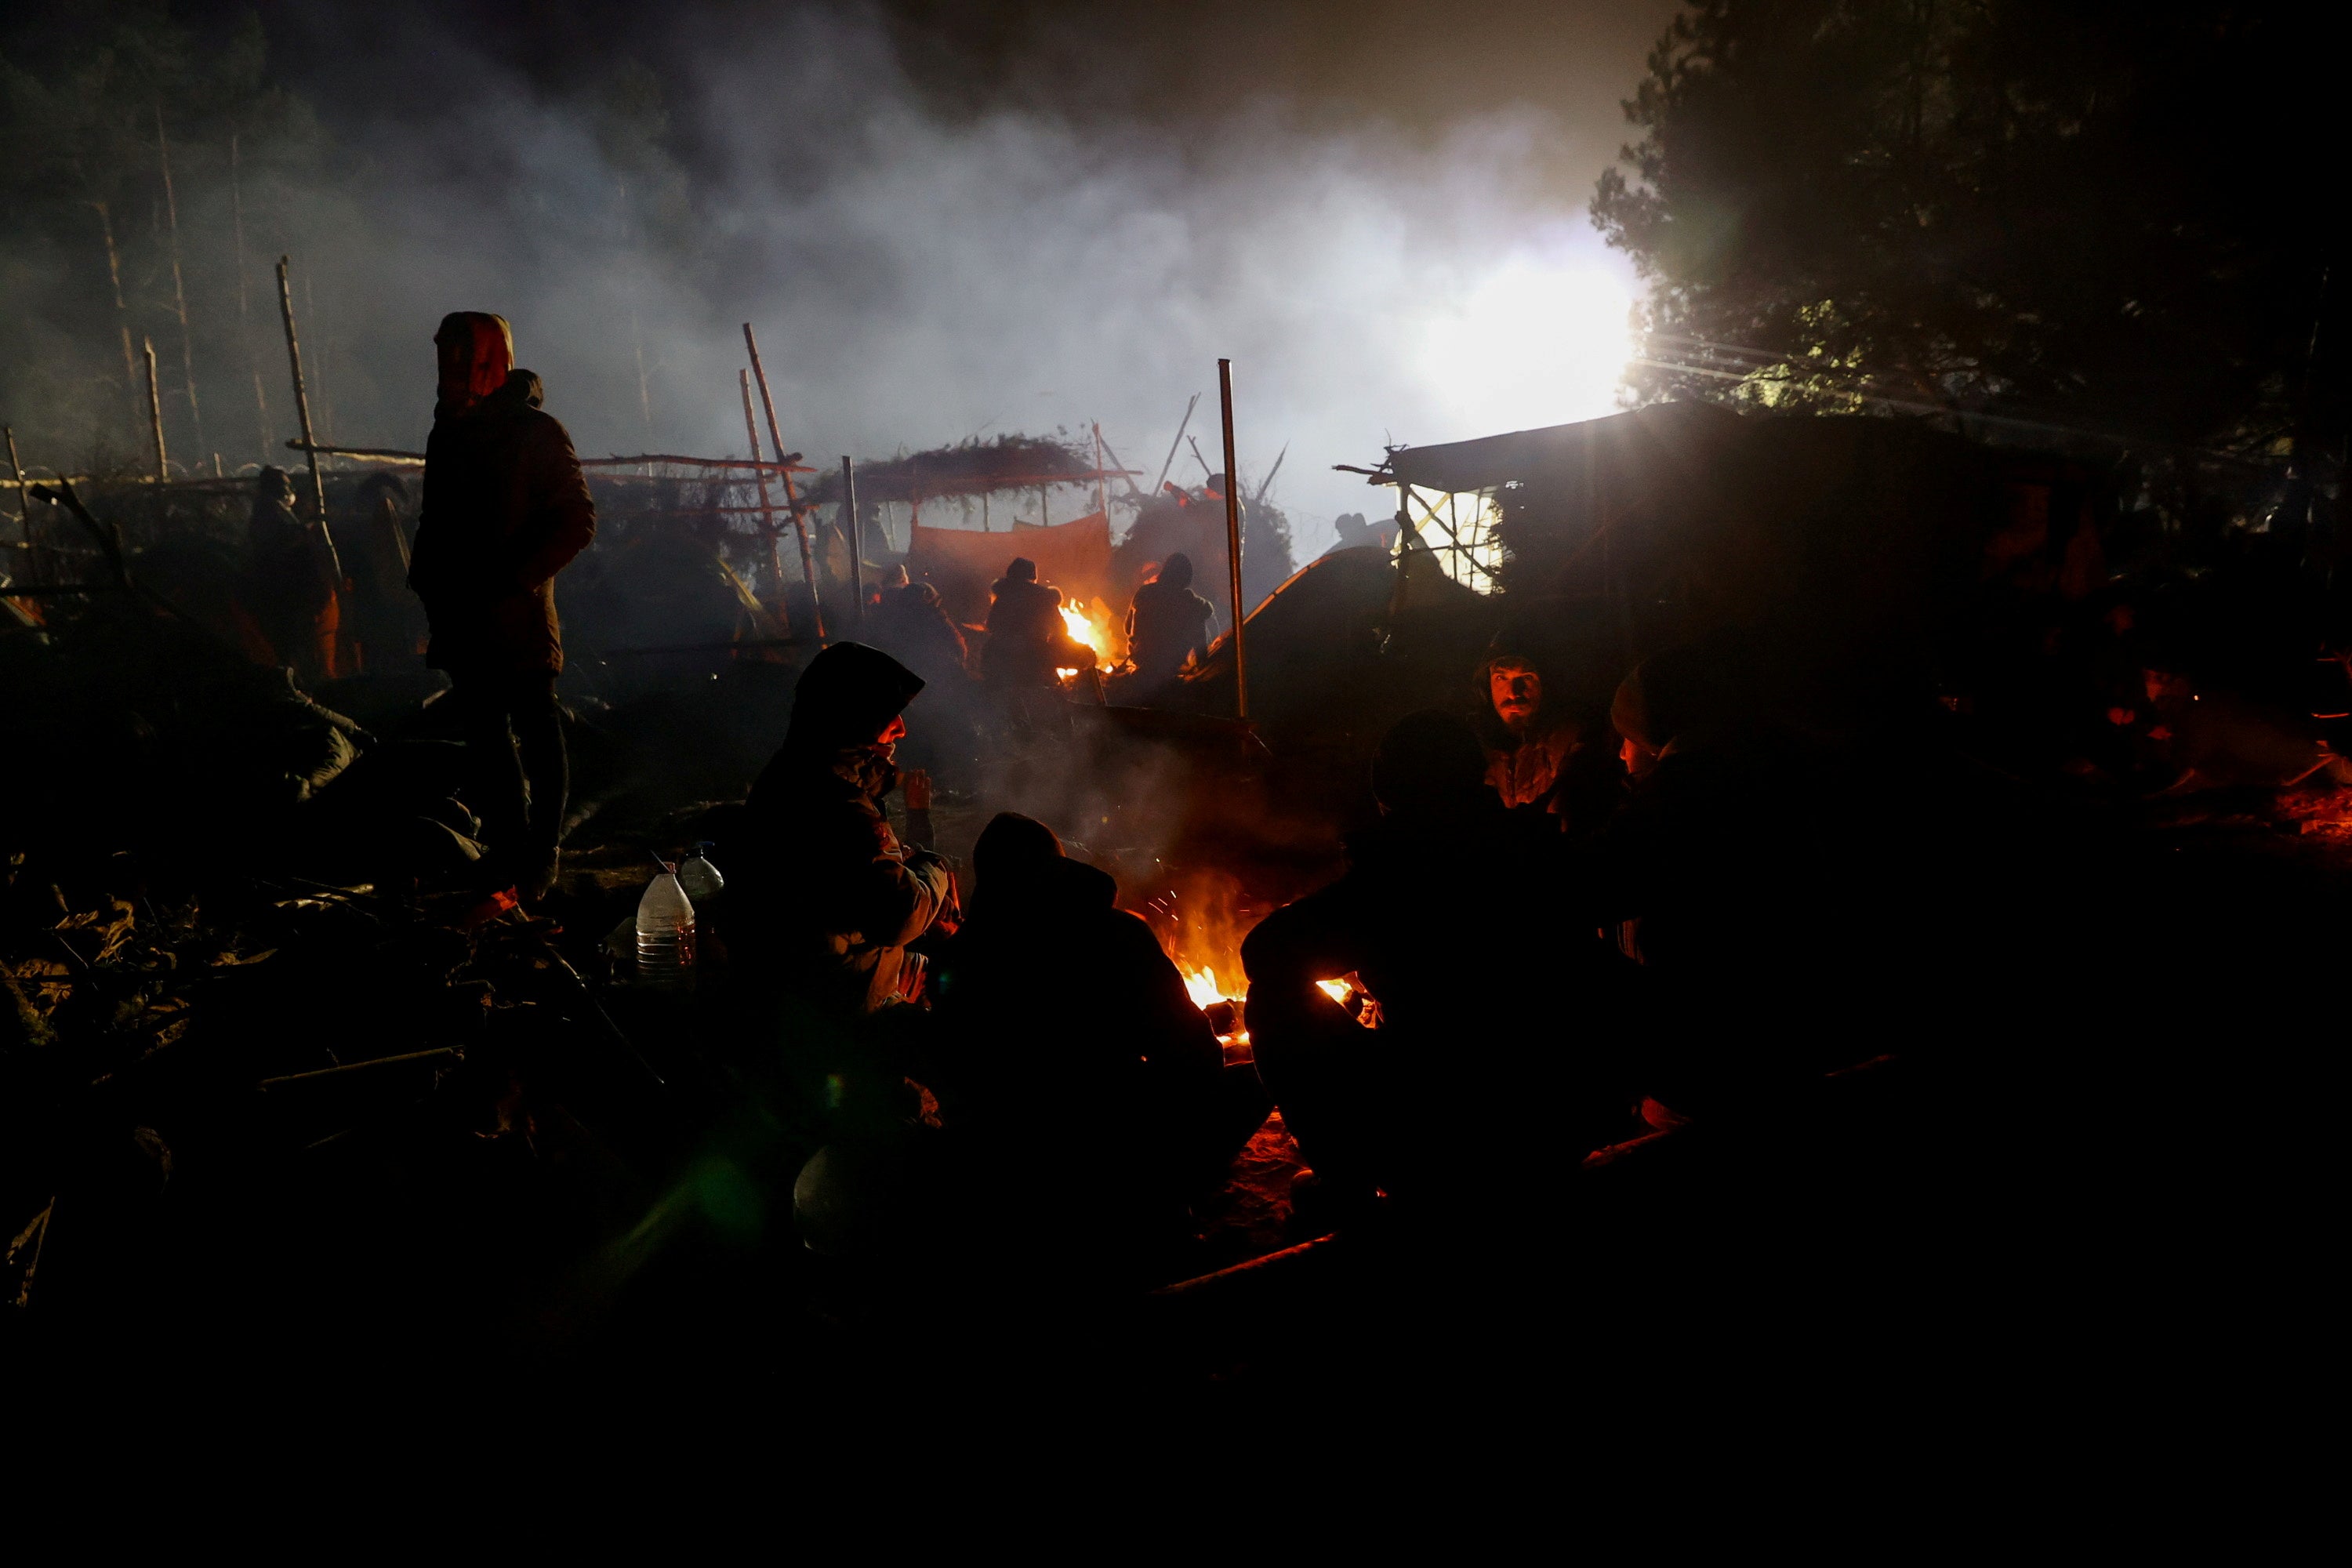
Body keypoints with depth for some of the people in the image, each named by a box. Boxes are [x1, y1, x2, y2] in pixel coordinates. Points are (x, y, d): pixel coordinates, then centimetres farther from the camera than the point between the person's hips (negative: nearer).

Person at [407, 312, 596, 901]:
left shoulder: (535, 432, -7)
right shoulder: (449, 433, 14)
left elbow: (577, 521, -13)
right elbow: (435, 521, 22)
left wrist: (514, 575, -19)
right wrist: (426, 583, 9)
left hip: (519, 621, -7)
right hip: (465, 622, 7)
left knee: (537, 739, 1)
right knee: (487, 741, 11)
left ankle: (538, 864, 9)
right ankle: (508, 859, 20)